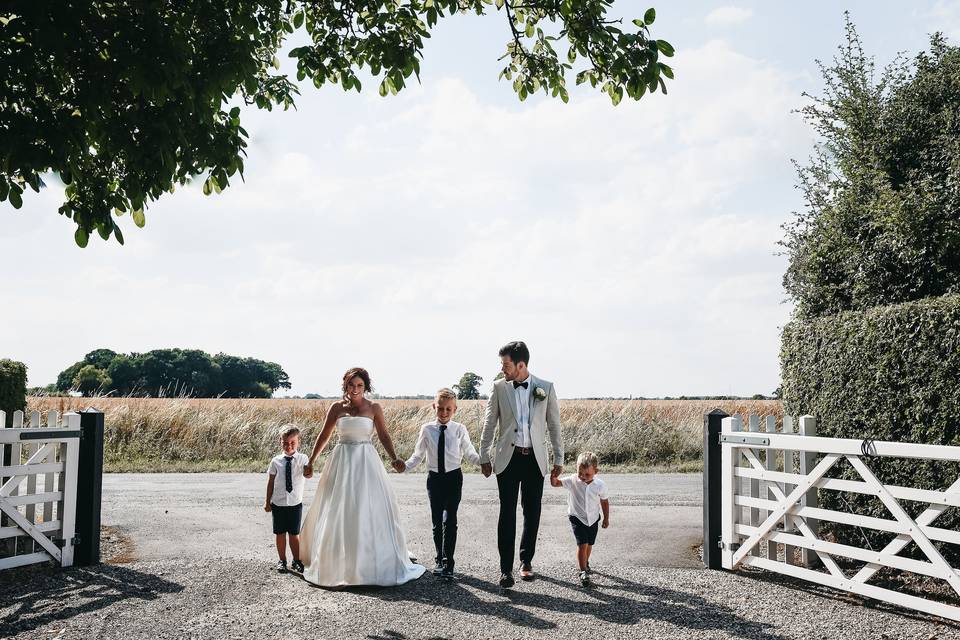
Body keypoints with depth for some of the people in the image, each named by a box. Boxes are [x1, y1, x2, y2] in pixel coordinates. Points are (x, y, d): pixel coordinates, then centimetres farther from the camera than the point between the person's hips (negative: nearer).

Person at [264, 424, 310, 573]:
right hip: (278, 504, 1)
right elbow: (270, 482, 4)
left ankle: (297, 560, 21)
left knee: (294, 533, 8)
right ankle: (282, 560, 23)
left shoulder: (302, 459, -5)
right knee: (280, 533, 9)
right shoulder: (276, 461, -2)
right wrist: (267, 501, 5)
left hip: (295, 503, -1)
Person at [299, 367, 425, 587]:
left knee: (370, 510, -2)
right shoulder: (337, 408, 5)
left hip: (366, 462, -2)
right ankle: (337, 564, 19)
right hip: (341, 462, 2)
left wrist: (394, 458, -16)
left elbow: (384, 435, -2)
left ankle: (377, 564, 8)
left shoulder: (374, 408, 1)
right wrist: (311, 461, 14)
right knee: (338, 513, 6)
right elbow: (324, 436, 12)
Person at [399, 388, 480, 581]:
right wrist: (406, 465, -7)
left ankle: (448, 564, -5)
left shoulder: (459, 430, -3)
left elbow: (469, 454, 4)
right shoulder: (427, 430, -1)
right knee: (437, 521, 9)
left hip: (453, 478, -2)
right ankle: (440, 561, 23)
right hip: (434, 478, 2)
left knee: (449, 520, -9)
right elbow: (418, 455, 7)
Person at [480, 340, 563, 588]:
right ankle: (506, 568, 1)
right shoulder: (499, 387, 0)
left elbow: (554, 425, 5)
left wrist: (558, 459, 4)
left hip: (535, 458, 1)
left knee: (532, 512, 8)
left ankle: (526, 560, 24)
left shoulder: (546, 388, -1)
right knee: (507, 512, -3)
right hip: (508, 457, -1)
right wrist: (484, 457, 5)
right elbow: (489, 425, 6)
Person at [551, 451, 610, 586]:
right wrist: (553, 475, -43)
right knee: (582, 544, -14)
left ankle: (585, 563, 45)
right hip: (577, 518, -3)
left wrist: (606, 518, 8)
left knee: (589, 544, 18)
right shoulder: (573, 481, -18)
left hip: (593, 518, 3)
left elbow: (604, 502, 0)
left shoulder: (600, 485, -14)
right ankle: (583, 572, -6)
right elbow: (555, 483, -21)